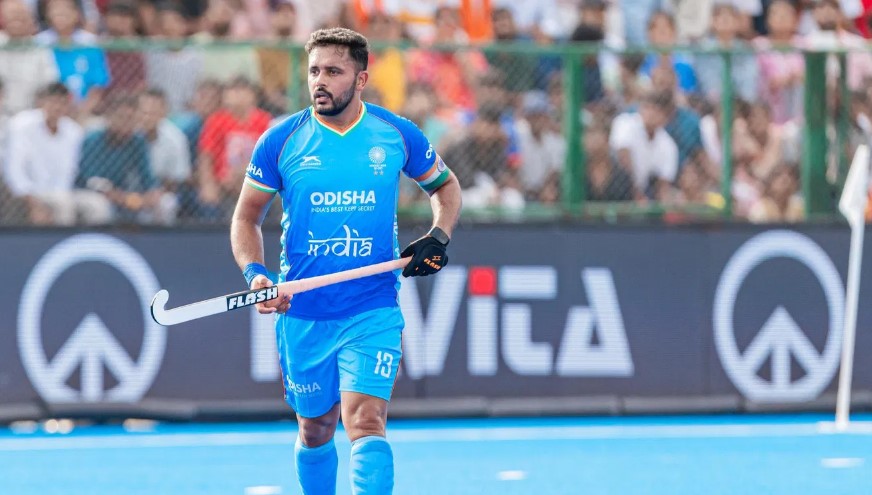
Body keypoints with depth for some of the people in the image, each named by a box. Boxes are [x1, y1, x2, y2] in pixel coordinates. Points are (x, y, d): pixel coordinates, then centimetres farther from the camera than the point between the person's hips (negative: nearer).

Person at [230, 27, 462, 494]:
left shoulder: (397, 135, -1)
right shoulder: (281, 140, -2)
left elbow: (445, 185, 17)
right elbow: (246, 217, 7)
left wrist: (438, 237, -2)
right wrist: (254, 273, -11)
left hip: (373, 313, -2)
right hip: (301, 314, 2)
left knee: (366, 422, -18)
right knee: (315, 430, 14)